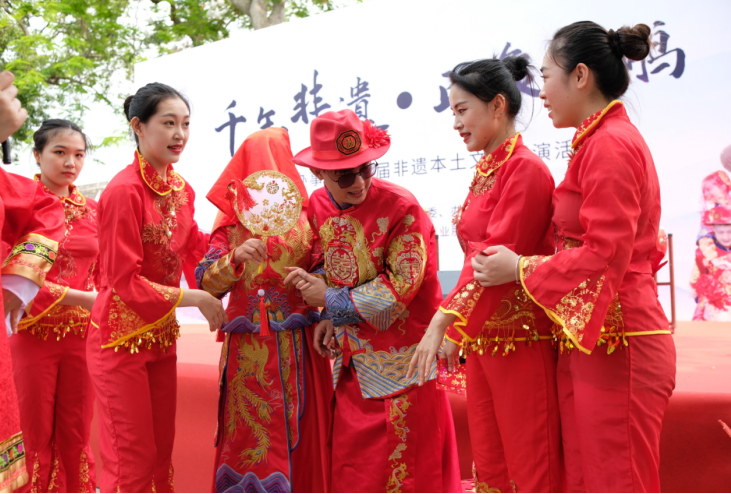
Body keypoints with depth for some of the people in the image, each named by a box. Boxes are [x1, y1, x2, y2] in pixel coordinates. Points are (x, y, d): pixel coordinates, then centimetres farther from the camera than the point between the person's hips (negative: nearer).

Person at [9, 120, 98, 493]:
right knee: (34, 437, 7)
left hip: (81, 335, 4)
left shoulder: (92, 210, 8)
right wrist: (81, 298, -22)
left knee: (76, 435, 11)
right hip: (32, 332, -4)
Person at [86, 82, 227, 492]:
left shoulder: (181, 188, 2)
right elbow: (125, 282, -20)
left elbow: (194, 245, 14)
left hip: (162, 335, 7)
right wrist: (195, 298, -17)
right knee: (132, 460, 4)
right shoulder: (124, 191, -20)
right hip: (122, 337, -7)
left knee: (161, 452, 17)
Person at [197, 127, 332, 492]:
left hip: (299, 348, 1)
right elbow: (207, 282, -4)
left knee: (301, 435, 6)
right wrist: (236, 258, -23)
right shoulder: (231, 218, 5)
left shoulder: (304, 216, 6)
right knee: (251, 439, 2)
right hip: (248, 349, -1)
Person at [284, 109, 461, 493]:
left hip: (399, 359, -5)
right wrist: (330, 318, -3)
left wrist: (332, 301, -13)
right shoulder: (318, 206, 1)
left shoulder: (402, 209, -17)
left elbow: (401, 286, -18)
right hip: (352, 357, 6)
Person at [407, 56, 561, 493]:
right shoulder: (484, 172, 13)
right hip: (480, 338, 9)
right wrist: (456, 331, 14)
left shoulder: (525, 169, -12)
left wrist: (443, 320, -21)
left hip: (519, 340, -8)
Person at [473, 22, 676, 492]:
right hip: (590, 342, 9)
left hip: (612, 346, -9)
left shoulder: (609, 145, -15)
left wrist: (520, 268, -8)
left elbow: (604, 256, -20)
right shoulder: (608, 140, 15)